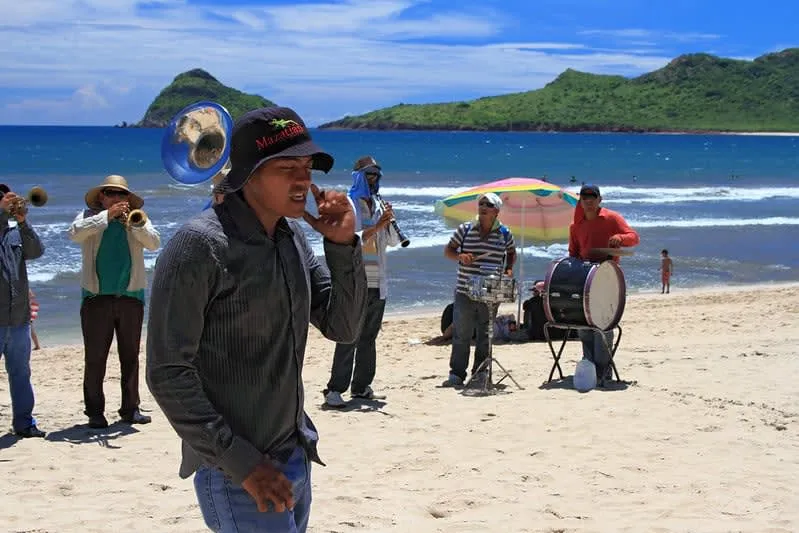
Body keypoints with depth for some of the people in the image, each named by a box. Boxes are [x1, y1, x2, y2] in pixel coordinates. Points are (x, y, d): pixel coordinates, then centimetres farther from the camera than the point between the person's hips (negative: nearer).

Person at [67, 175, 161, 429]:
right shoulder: (89, 217, 7)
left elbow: (154, 243, -6)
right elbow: (74, 233, -13)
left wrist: (134, 224, -21)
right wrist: (107, 216, -20)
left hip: (131, 296, 2)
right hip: (96, 297, -2)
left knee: (130, 356, 7)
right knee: (94, 358, -1)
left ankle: (131, 408, 14)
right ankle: (94, 411, 5)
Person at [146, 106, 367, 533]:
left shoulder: (293, 237, 6)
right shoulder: (199, 246, -16)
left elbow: (342, 327, 8)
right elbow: (167, 374, -17)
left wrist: (343, 244, -6)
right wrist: (241, 462, -18)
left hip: (295, 459, 7)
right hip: (236, 474, -7)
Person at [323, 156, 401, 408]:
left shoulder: (378, 205, 16)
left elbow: (393, 241, 16)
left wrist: (389, 220, -2)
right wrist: (376, 228, -20)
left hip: (377, 283, 7)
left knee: (369, 337, 10)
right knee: (349, 338, -9)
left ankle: (361, 386, 17)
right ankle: (335, 389, -8)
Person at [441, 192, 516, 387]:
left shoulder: (505, 233, 4)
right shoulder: (465, 230, 1)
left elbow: (511, 253, 21)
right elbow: (448, 250, 7)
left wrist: (508, 269, 3)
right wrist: (459, 256, -13)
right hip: (465, 292, -1)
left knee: (485, 335, 8)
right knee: (461, 334, 0)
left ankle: (480, 374, 17)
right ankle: (456, 374, 6)